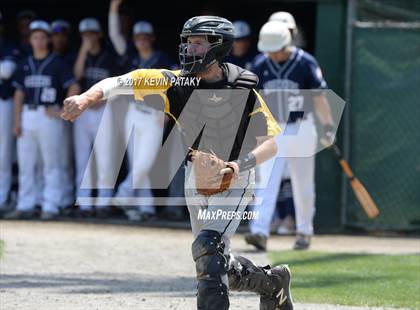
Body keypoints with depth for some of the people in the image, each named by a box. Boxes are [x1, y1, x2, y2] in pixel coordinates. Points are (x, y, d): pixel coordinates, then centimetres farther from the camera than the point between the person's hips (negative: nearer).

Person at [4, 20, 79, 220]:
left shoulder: (56, 63, 0)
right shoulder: (25, 65, 13)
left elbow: (74, 88, -3)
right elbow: (19, 93, 13)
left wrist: (62, 110, -8)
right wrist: (17, 121, 5)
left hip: (49, 116, -5)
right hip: (27, 114, 5)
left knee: (51, 164, -4)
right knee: (25, 163, 6)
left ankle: (50, 207, -3)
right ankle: (25, 207, 11)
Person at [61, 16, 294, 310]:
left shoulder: (244, 91, -16)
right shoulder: (175, 83, -12)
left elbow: (275, 141, -16)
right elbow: (119, 83, -22)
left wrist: (242, 164, -33)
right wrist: (87, 97, -42)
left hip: (235, 183, -5)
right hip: (196, 182, 5)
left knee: (208, 247, -27)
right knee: (218, 266, 16)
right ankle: (273, 281, 41)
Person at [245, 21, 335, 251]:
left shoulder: (306, 63, -8)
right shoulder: (261, 66, 1)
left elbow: (319, 96, -10)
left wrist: (328, 125, -20)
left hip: (301, 130, -2)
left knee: (302, 184, 7)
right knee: (267, 183, -10)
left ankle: (304, 232, 22)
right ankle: (260, 232, -19)